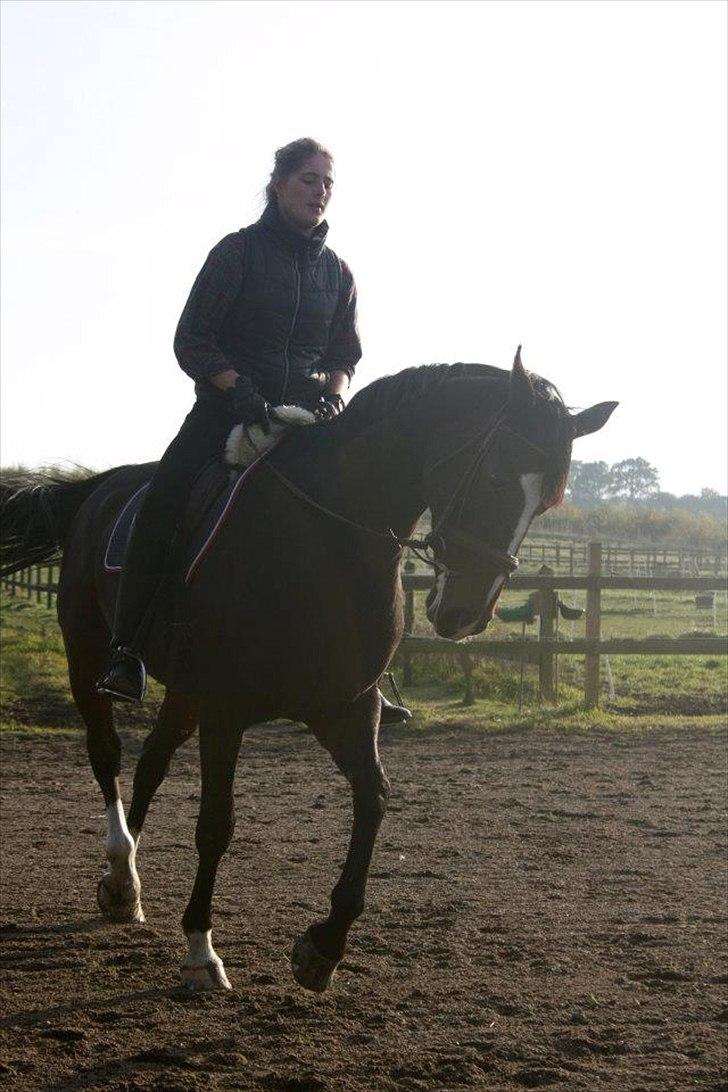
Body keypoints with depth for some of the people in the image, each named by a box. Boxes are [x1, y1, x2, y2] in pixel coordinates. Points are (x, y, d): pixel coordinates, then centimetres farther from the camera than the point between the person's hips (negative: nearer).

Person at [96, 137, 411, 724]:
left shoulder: (337, 272, 12)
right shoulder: (239, 252, -1)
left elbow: (346, 353, 19)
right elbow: (192, 340, -5)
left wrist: (333, 389, -3)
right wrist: (238, 387, -20)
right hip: (228, 408, -4)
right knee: (163, 498, -28)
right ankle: (127, 653, -25)